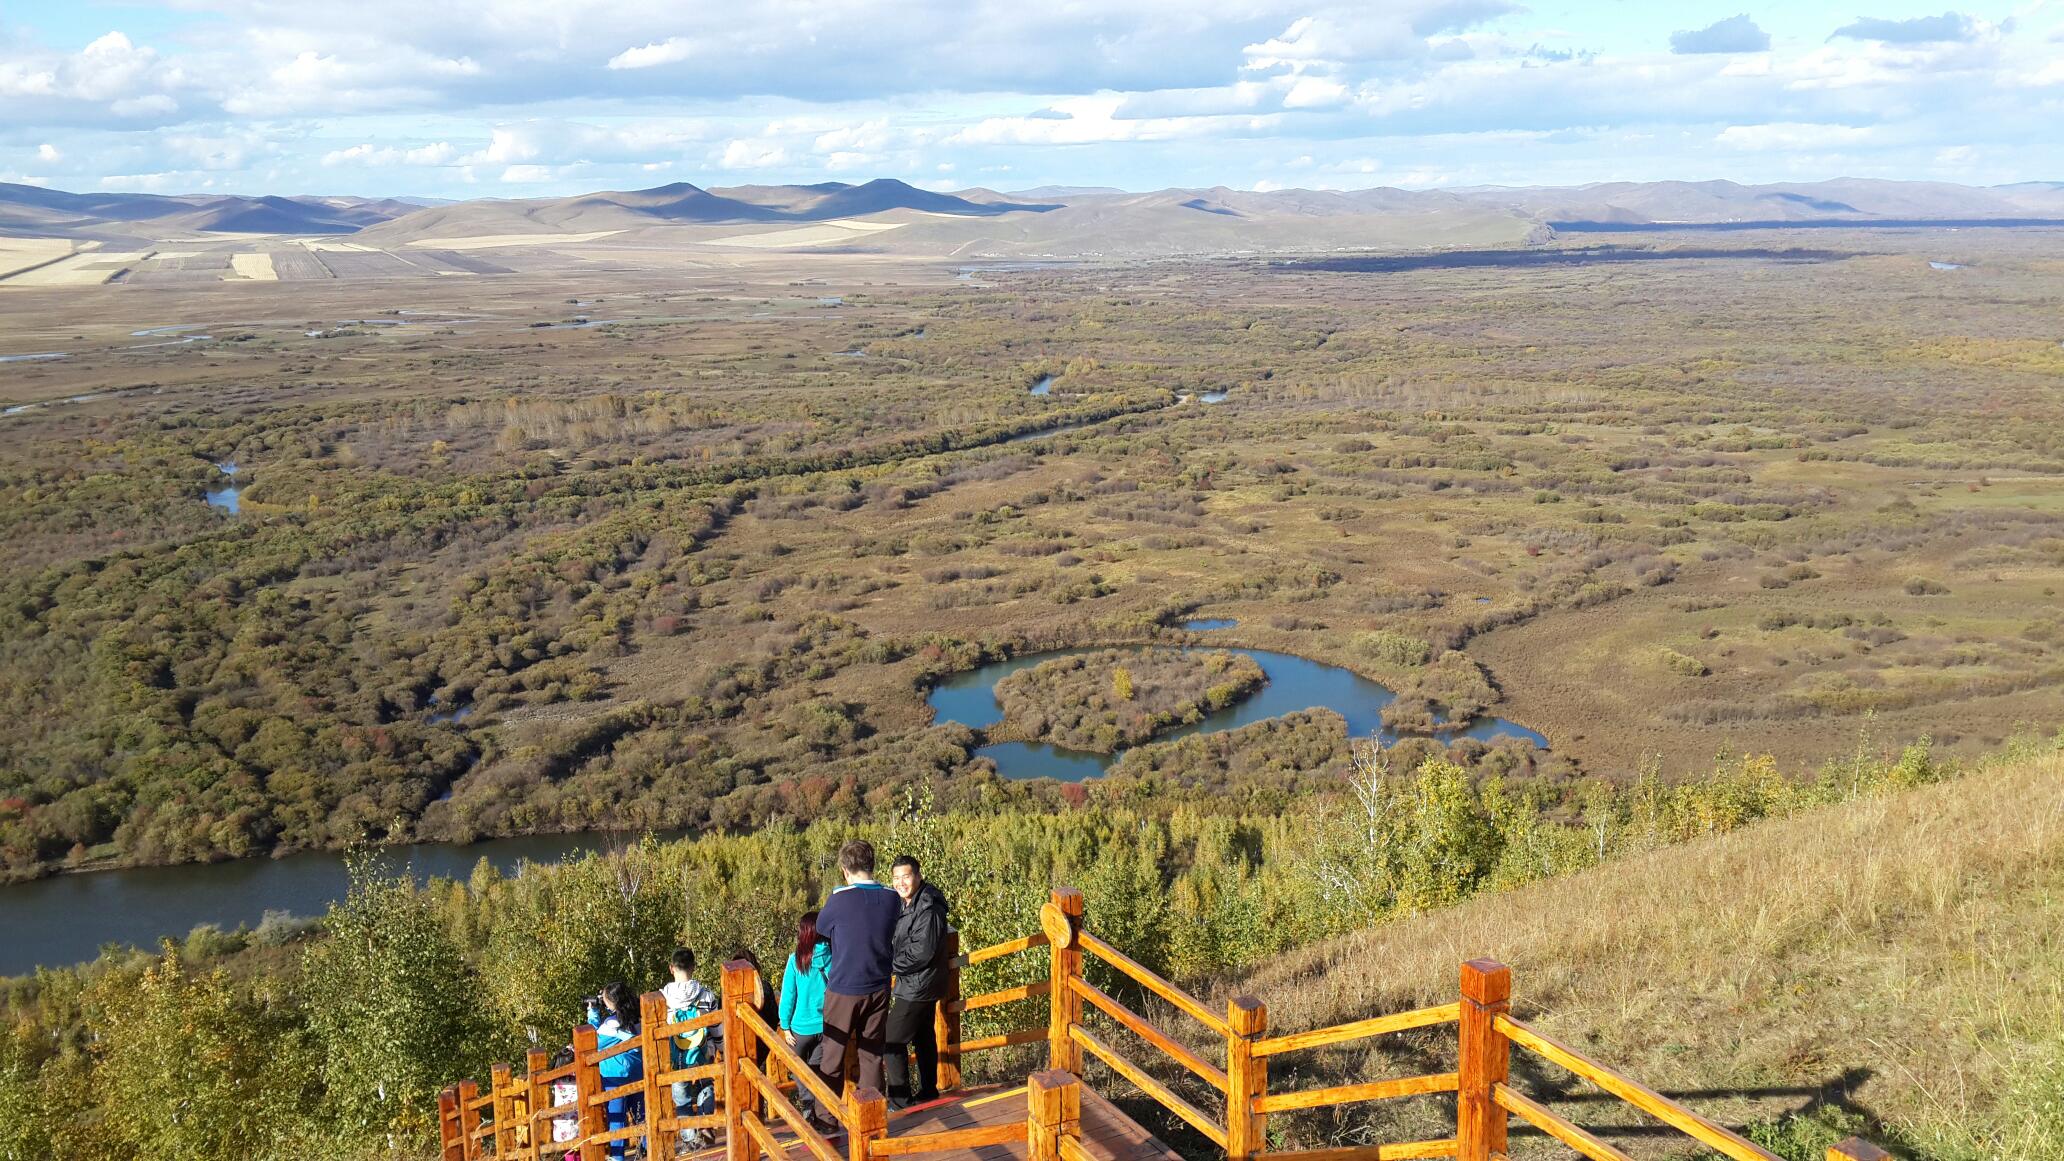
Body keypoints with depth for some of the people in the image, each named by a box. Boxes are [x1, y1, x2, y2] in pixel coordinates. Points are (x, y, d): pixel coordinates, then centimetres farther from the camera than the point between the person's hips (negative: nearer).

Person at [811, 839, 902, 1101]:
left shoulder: (839, 900, -17)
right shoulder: (892, 899, -6)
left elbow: (821, 929, 1)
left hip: (844, 990, -4)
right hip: (878, 989, 4)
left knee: (832, 1055, 10)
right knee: (872, 1054, 14)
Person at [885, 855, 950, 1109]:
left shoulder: (928, 909, -24)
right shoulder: (910, 904, 7)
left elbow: (922, 952, -27)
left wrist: (891, 964, -16)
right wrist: (893, 962, 3)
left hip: (917, 987, -10)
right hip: (921, 984, 10)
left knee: (893, 1040, -5)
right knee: (924, 1038, 18)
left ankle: (900, 1101, 1)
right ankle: (928, 1093, 30)